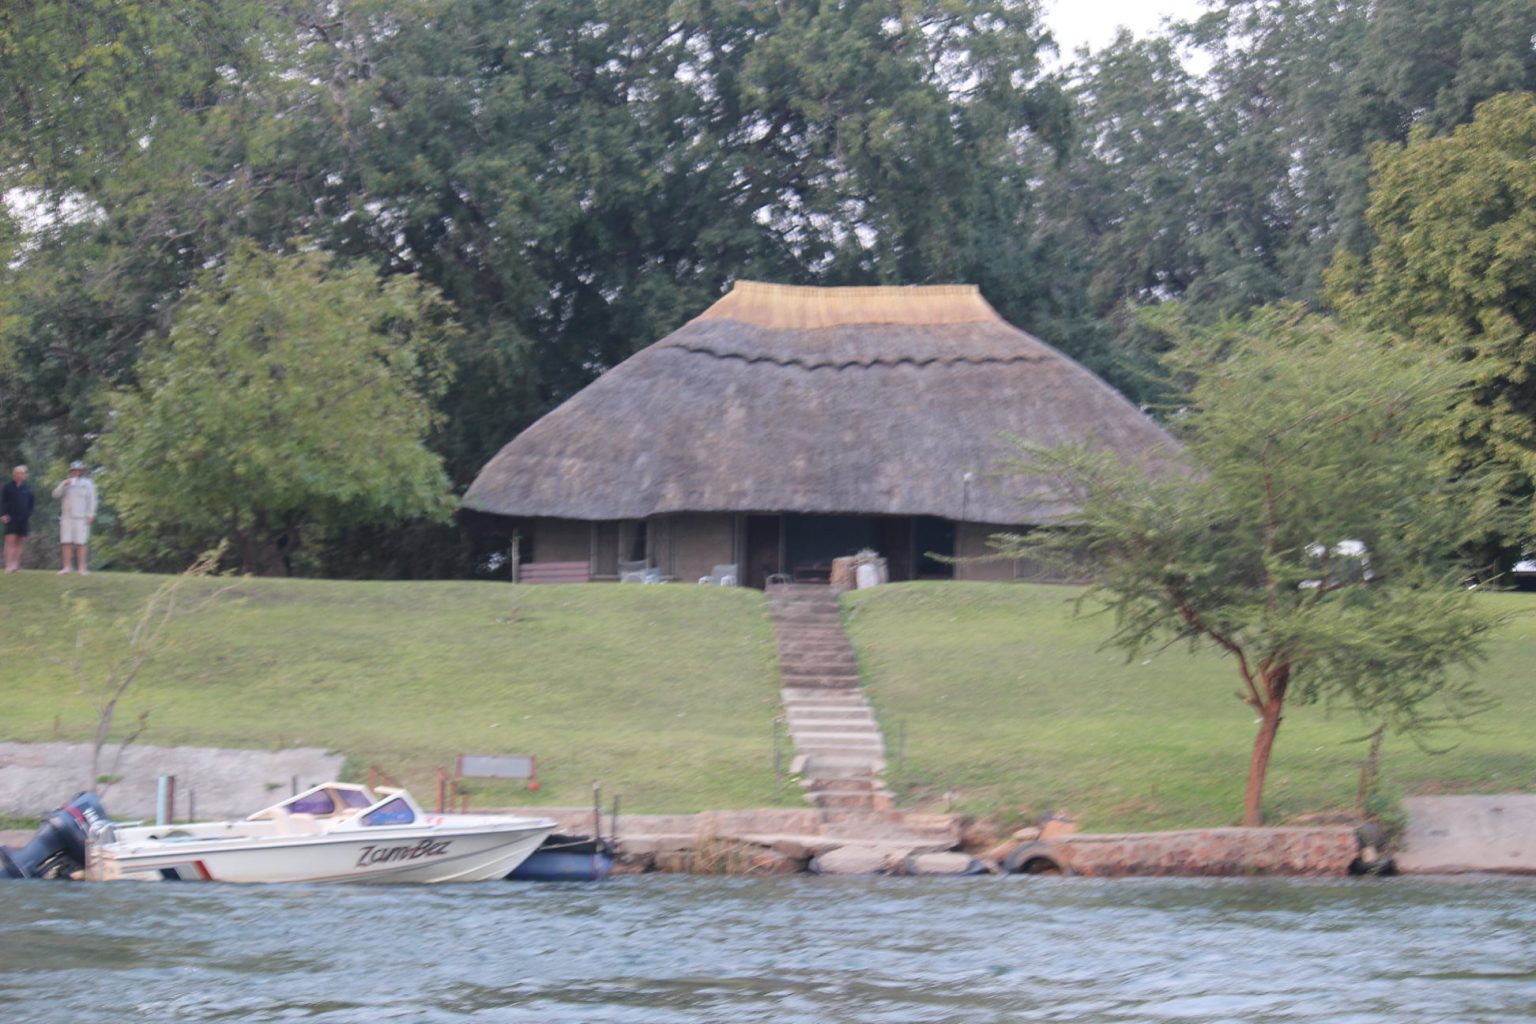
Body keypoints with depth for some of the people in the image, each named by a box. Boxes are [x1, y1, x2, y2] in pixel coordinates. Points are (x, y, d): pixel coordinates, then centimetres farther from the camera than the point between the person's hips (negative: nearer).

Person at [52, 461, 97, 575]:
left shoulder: (87, 484, 5)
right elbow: (56, 494, 2)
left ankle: (82, 568, -4)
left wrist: (90, 515, -8)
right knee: (66, 543, 0)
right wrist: (64, 484, -13)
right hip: (66, 517, 3)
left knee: (80, 543, -6)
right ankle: (66, 567, 4)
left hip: (80, 518, -3)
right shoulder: (66, 482, 14)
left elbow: (91, 500, 1)